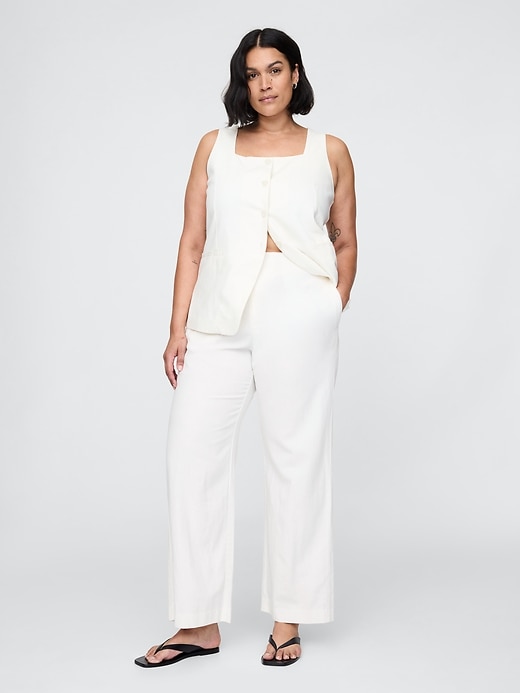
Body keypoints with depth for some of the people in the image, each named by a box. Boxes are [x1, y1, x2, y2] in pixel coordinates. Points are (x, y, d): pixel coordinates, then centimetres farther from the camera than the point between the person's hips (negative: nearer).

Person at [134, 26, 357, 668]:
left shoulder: (329, 151, 12)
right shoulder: (215, 147, 15)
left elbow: (345, 243, 15)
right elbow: (192, 243, 10)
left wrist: (331, 315, 4)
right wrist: (178, 327, 2)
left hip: (297, 310, -2)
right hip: (220, 316, 2)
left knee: (295, 458, -1)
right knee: (191, 452, -3)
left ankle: (288, 621, 10)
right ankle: (200, 623, 7)